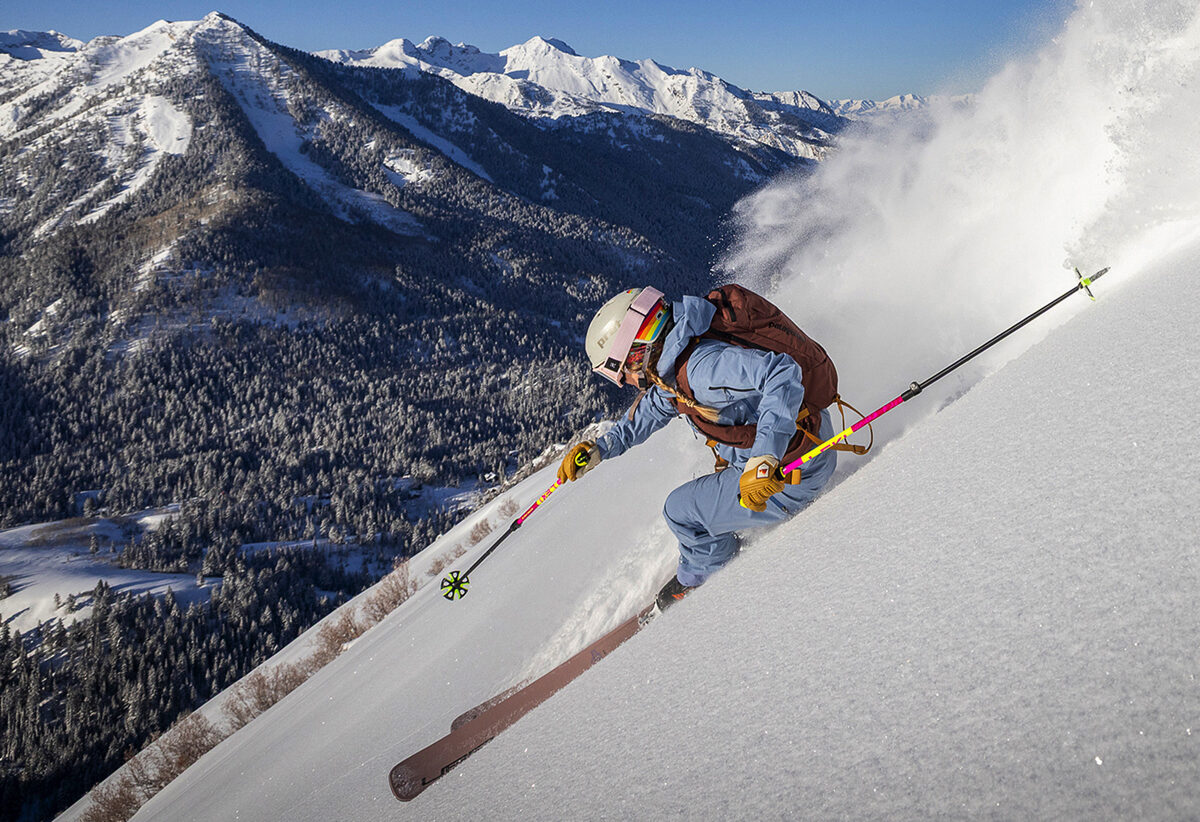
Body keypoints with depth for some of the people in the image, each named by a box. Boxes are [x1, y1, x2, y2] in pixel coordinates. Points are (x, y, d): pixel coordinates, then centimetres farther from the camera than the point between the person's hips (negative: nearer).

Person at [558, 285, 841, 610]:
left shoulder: (701, 365, -28)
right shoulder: (674, 367, 4)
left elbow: (782, 372, -39)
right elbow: (647, 412, 22)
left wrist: (763, 459, -45)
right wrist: (597, 450, 16)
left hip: (794, 467, -9)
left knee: (681, 510, 2)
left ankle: (699, 581, 28)